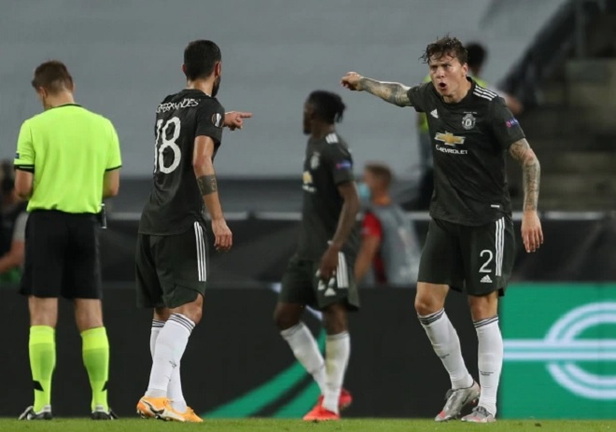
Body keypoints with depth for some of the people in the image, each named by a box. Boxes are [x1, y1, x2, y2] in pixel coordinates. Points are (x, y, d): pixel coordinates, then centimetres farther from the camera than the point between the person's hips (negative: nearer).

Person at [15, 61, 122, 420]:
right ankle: (100, 402, 4)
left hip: (46, 221, -3)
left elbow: (23, 187, -7)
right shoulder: (103, 127, 4)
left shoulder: (34, 127, -5)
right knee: (91, 316, 6)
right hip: (86, 223, 3)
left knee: (43, 315, -1)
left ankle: (42, 403, -6)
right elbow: (112, 188, 6)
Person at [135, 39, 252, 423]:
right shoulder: (207, 107, -5)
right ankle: (156, 394, -25)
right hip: (182, 223, -8)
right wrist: (218, 219, -20)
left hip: (152, 222, 8)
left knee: (165, 314, 10)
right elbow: (201, 162, -18)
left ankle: (175, 403, 8)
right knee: (188, 309, -12)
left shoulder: (167, 107, 18)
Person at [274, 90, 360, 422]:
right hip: (308, 247, 11)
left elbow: (352, 201, -21)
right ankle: (331, 390, 10)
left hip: (331, 248, -11)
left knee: (333, 317, -12)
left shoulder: (334, 150, -14)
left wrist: (334, 248, -28)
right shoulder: (314, 145, 15)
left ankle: (330, 404, -10)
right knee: (284, 316, 8)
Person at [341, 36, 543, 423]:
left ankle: (488, 405, 0)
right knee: (426, 303, 2)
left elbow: (529, 159, -16)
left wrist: (530, 212, -24)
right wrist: (362, 82, 39)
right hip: (446, 217, 6)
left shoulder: (489, 106, -18)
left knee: (483, 309, -6)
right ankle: (462, 384, 19)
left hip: (487, 219, -6)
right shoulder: (430, 97, 1)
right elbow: (398, 93, 25)